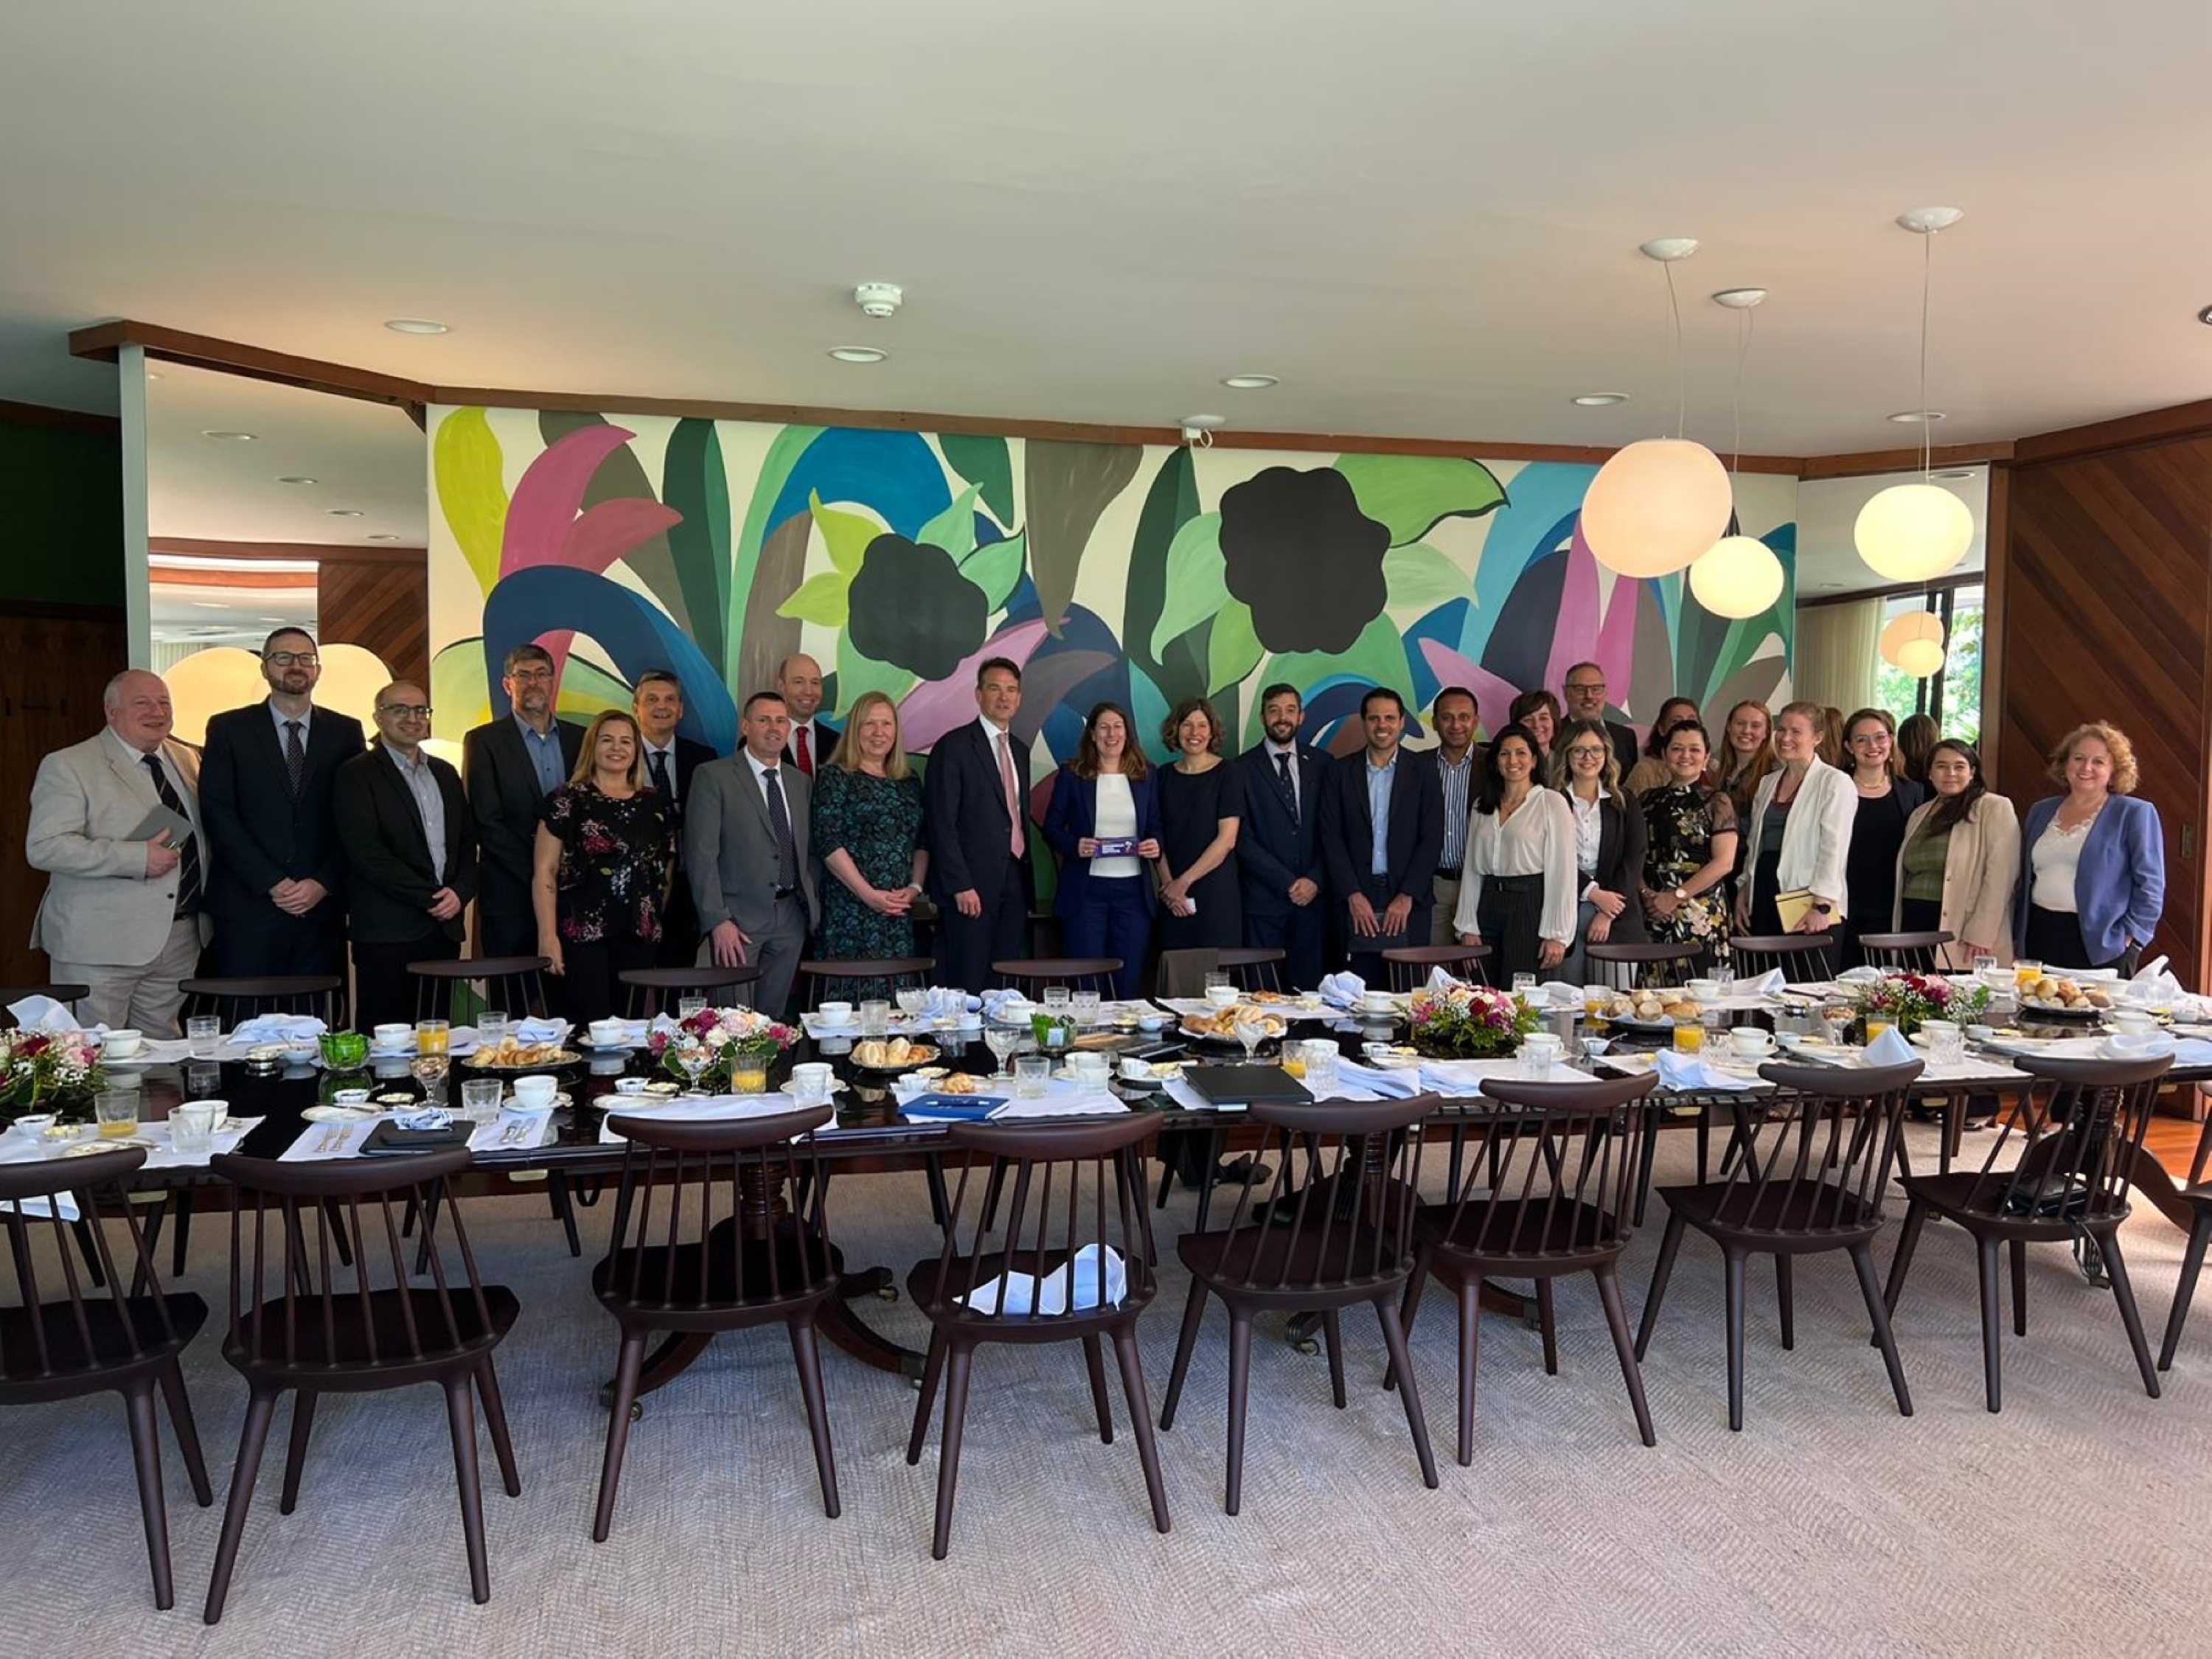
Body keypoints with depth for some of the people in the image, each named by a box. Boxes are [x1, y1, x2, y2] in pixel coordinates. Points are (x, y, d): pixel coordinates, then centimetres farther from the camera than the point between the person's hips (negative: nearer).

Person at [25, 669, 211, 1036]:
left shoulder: (188, 760, 14)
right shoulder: (68, 766, -5)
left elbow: (203, 834, 24)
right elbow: (44, 847, -15)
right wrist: (138, 858, -22)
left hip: (182, 939, 6)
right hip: (101, 944, -5)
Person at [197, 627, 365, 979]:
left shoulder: (345, 732, 9)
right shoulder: (228, 729, 5)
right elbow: (218, 814, -3)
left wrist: (323, 883, -7)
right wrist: (272, 883, -10)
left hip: (322, 906, 1)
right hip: (247, 907, -1)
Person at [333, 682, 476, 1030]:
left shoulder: (445, 773, 18)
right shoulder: (356, 775, -2)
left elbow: (468, 842, 17)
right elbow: (366, 853, -11)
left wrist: (460, 893, -1)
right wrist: (430, 898, -11)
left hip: (445, 928, 5)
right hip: (387, 933, -5)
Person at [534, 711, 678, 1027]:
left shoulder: (656, 803, 11)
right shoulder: (568, 800, 0)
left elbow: (667, 869, 18)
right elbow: (545, 872, -4)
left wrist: (655, 916, 10)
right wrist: (548, 937, -11)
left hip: (640, 936, 4)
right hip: (582, 934, -4)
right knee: (588, 1026, -7)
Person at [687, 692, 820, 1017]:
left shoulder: (802, 782, 14)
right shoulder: (713, 776, -3)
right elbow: (701, 854, -9)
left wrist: (813, 905, 7)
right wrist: (717, 920, -15)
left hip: (791, 917, 5)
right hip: (738, 918, -5)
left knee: (773, 1016, 9)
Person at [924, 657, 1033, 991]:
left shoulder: (1020, 750, 17)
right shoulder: (953, 747, -5)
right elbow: (941, 823, -10)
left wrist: (1027, 879, 13)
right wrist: (960, 886, -16)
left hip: (1014, 885, 7)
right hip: (970, 888, -6)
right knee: (967, 986, -4)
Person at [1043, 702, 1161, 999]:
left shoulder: (1146, 776, 10)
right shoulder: (1071, 774, 2)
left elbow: (1155, 827, 15)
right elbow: (1051, 828, 3)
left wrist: (1156, 845, -7)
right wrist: (1075, 846, -17)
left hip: (1133, 888, 2)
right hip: (1086, 888, -2)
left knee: (1131, 979, 6)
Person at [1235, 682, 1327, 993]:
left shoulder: (1320, 764, 10)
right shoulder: (1243, 768, 1)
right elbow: (1243, 839, -4)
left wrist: (1315, 879, -4)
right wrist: (1288, 884, -8)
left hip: (1312, 895, 3)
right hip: (1264, 898, -2)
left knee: (1309, 987, 3)